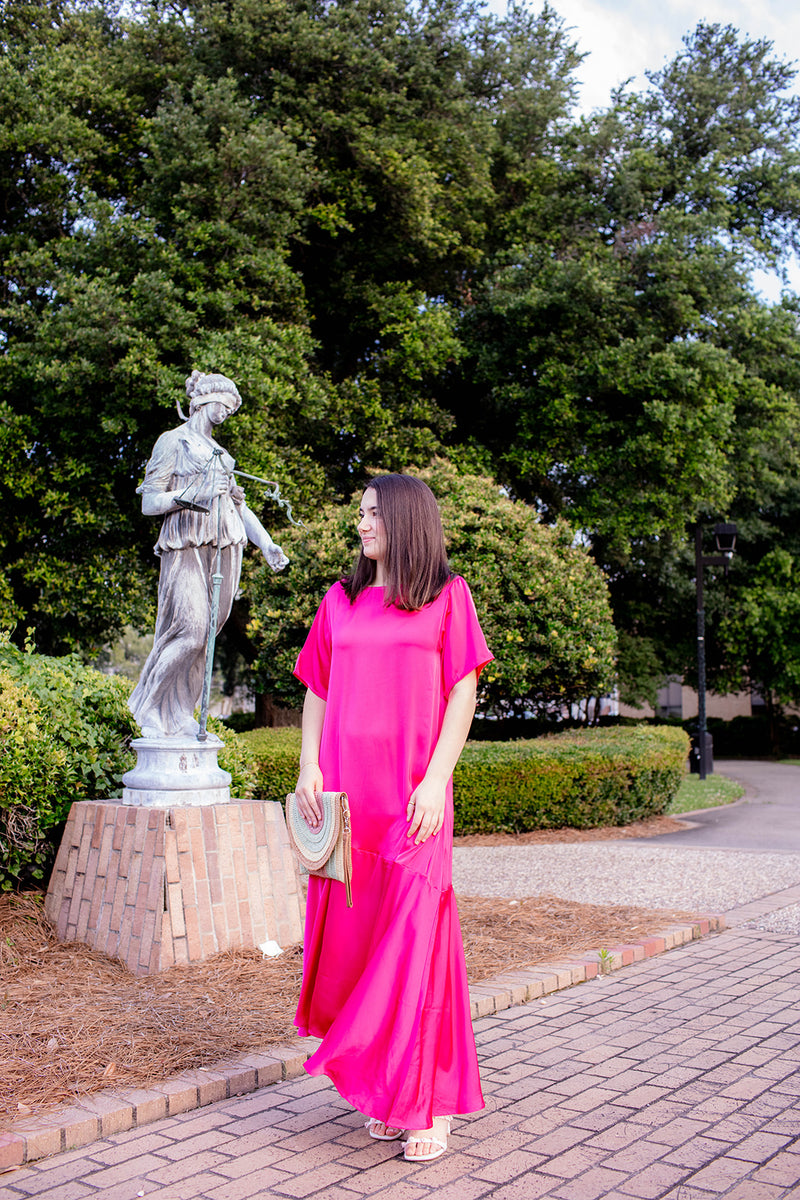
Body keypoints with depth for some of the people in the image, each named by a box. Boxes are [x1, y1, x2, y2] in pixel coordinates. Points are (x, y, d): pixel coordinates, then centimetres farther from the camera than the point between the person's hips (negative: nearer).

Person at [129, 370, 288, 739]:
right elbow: (149, 502, -3)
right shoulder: (173, 441, 4)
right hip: (187, 546, -6)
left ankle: (180, 716, 10)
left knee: (206, 632, 2)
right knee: (190, 631, -15)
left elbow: (239, 503, 23)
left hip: (225, 548, 6)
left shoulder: (219, 452, 25)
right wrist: (193, 494, -17)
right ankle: (149, 709, 0)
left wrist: (266, 544, 11)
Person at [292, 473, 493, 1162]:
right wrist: (309, 769, 2)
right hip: (346, 794, 4)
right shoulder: (339, 602, 14)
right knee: (355, 935, 5)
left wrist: (436, 781, -10)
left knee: (415, 935, -3)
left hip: (414, 795, -3)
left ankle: (426, 1102, 9)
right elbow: (317, 693, 15)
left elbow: (463, 695, -1)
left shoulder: (447, 596, 4)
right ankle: (380, 1090, 19)